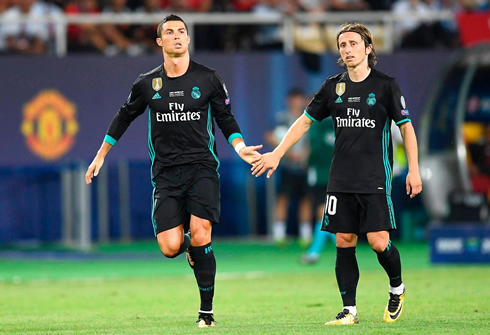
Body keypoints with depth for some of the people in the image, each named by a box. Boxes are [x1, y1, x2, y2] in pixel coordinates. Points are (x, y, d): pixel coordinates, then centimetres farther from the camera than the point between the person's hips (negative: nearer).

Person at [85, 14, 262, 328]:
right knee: (170, 248, -11)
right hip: (165, 172, 2)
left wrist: (240, 147, -6)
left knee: (200, 237, -16)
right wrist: (101, 155, 24)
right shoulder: (147, 84, 7)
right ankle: (189, 245, 28)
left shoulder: (209, 79, 3)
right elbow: (124, 117, 21)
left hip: (202, 166, -1)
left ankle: (207, 311, -4)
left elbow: (226, 118, 12)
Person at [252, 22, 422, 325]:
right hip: (341, 181, 4)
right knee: (344, 242, 1)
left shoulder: (386, 85, -2)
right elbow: (305, 121, 17)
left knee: (379, 241, -11)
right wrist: (276, 154, 12)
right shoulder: (333, 86, 9)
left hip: (376, 180, -4)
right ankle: (349, 311, 6)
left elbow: (406, 127, 0)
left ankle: (397, 288, 17)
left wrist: (414, 170, -8)